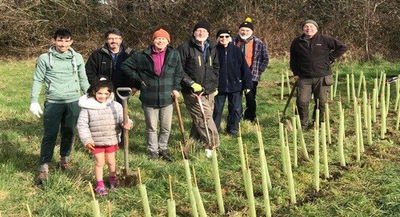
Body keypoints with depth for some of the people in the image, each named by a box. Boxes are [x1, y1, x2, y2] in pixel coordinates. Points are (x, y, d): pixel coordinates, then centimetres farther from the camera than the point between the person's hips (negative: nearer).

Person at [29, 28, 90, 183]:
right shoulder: (45, 58, -2)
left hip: (73, 102, 2)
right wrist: (34, 101, -5)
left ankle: (64, 158, 33)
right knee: (50, 134, -3)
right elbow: (38, 80, 1)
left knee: (69, 133, 12)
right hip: (53, 102, -2)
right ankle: (44, 167, 2)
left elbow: (83, 80, 11)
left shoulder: (77, 58, 5)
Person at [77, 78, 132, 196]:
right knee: (99, 162, 6)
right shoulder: (87, 107, -9)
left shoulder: (116, 106, -5)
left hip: (111, 140, 2)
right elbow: (82, 124, -6)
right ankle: (99, 184, 21)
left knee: (111, 161, 16)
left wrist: (126, 124, -21)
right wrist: (86, 140, -12)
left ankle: (112, 178, 40)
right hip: (96, 142, -1)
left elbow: (122, 118, 3)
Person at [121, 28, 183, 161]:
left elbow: (179, 73, 10)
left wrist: (176, 88, 0)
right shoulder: (142, 56, -5)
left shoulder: (174, 55, -1)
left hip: (167, 98, 1)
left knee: (166, 127, 10)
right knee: (151, 127, 9)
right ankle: (153, 150, 22)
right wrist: (138, 79, -1)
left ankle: (163, 148, 28)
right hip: (149, 99, -1)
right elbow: (125, 66, 3)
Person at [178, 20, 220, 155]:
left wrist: (214, 86, 16)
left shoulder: (212, 48, 13)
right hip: (193, 91, -6)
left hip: (209, 91, 6)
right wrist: (191, 83, -14)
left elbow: (216, 68, 22)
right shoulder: (185, 48, -7)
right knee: (205, 117, -12)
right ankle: (211, 145, -6)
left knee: (199, 119, 10)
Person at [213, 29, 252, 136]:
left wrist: (247, 84, -1)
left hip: (235, 85, 1)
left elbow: (244, 68, 1)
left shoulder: (236, 51, -2)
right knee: (217, 109, 7)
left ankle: (233, 129, 24)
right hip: (219, 86, -1)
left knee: (236, 109, 7)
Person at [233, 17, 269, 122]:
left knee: (250, 99, 2)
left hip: (252, 77, -2)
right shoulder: (234, 41, 4)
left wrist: (259, 71, -2)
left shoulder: (258, 43, -2)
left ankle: (250, 120, 15)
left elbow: (265, 59, 5)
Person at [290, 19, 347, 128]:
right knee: (302, 102, -6)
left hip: (322, 77, -1)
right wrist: (295, 73, 10)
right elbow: (293, 59, 17)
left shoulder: (324, 40, -1)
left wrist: (330, 58, 1)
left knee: (321, 102, 4)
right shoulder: (297, 42, 6)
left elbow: (342, 47, 5)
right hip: (304, 78, 1)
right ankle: (303, 124, 11)